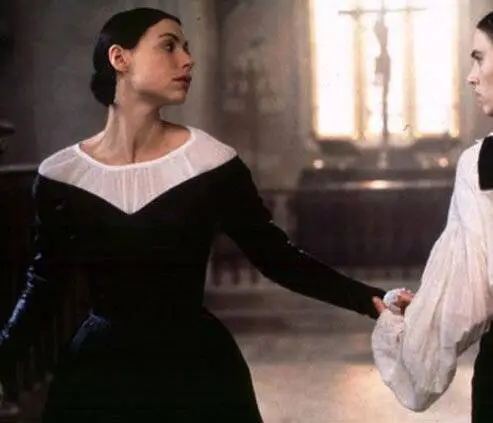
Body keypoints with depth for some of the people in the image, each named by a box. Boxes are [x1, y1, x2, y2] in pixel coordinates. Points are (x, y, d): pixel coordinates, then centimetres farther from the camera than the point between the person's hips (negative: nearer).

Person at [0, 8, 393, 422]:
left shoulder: (210, 162, -8)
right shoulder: (60, 174, -5)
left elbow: (278, 257, -5)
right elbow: (44, 284, 6)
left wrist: (368, 298, -13)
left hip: (197, 367, -1)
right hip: (97, 370, 1)